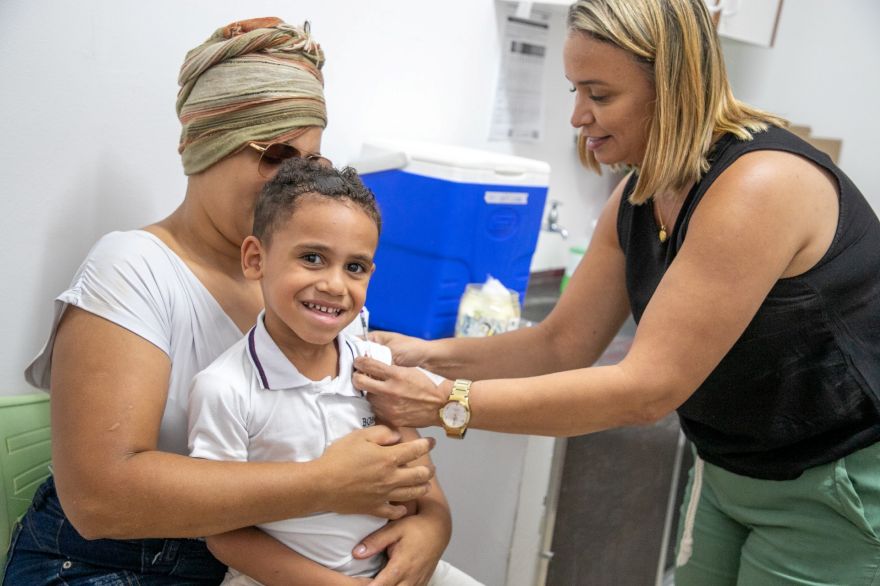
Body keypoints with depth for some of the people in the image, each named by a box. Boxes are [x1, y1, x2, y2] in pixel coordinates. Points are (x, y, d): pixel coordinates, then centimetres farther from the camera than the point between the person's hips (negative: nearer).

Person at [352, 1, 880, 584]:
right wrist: (431, 354, -14)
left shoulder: (761, 184, -29)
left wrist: (449, 404, -30)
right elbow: (563, 343, -1)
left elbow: (646, 387, -31)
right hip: (729, 471, 7)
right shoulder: (637, 197, -3)